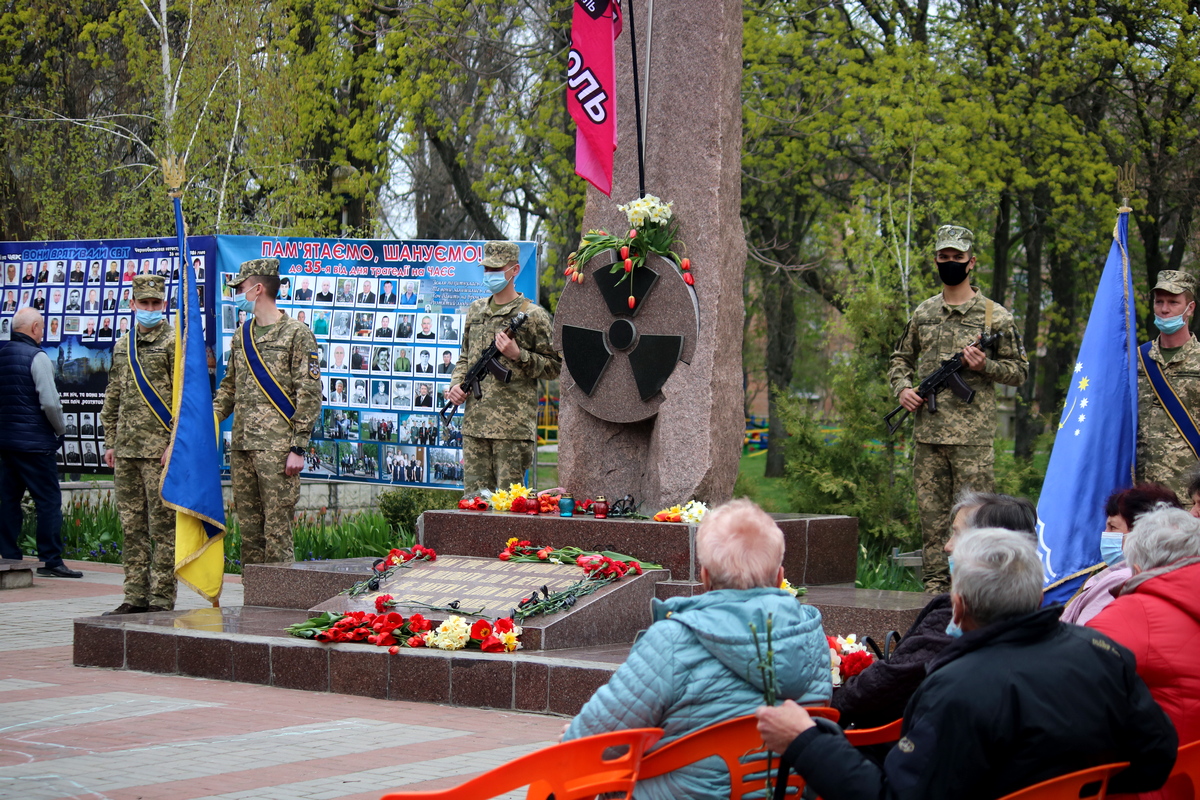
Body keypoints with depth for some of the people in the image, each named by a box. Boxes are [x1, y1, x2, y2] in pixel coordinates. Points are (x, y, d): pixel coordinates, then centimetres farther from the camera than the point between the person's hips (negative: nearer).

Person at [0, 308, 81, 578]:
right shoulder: (37, 357, -12)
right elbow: (50, 402, -17)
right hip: (34, 442, -7)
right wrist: (60, 428, -1)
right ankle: (51, 561, -4)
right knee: (49, 501, -3)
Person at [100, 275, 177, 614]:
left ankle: (162, 598, -2)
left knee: (162, 525, -4)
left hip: (160, 448, -7)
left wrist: (175, 444, -14)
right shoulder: (122, 347, 17)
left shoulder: (174, 342, -4)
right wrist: (110, 442, 15)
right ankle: (136, 596, 14)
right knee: (132, 525, 9)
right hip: (126, 449, 7)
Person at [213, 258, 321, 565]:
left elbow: (309, 395, -8)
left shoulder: (296, 334, -4)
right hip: (242, 446, 7)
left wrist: (298, 448, -13)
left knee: (277, 529, -7)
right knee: (249, 528, 9)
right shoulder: (242, 336, 17)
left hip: (277, 448, -7)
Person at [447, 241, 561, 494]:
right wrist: (456, 384, 7)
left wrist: (518, 355, -14)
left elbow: (554, 366, -1)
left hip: (513, 423, -6)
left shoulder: (533, 315, -2)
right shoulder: (476, 310, 16)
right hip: (475, 422, 6)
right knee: (475, 495, 6)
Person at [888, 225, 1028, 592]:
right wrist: (902, 388, 3)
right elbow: (901, 358, 23)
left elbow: (1019, 370, 3)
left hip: (971, 434, -4)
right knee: (931, 514, 7)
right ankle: (934, 587, 13)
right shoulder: (922, 313, 14)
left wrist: (984, 365, -14)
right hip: (927, 432, 4)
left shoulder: (995, 316, 1)